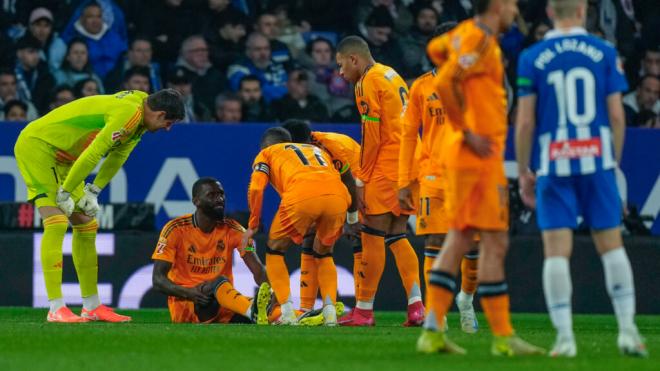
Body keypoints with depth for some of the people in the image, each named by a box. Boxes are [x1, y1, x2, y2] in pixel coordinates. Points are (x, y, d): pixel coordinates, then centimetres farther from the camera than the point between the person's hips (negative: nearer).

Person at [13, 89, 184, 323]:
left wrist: (93, 191, 5)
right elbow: (93, 154, -28)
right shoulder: (129, 113, -27)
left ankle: (92, 307, 18)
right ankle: (56, 310, -22)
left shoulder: (139, 118, 5)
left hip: (62, 157, 11)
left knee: (86, 226, 11)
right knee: (56, 223, -19)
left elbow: (117, 156, 13)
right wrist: (65, 193, -22)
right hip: (36, 145, -11)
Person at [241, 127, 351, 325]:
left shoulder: (266, 153, 29)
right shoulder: (317, 150, 42)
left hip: (301, 197, -4)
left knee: (275, 251, 20)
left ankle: (288, 314, 6)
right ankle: (330, 312, 10)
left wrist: (253, 225, 21)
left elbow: (256, 189, 12)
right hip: (338, 196, 4)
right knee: (324, 253, 29)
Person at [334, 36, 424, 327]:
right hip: (408, 165, 9)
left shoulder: (368, 82, -8)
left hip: (386, 167, -9)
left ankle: (364, 310, 1)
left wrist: (361, 181, -9)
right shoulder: (393, 76, 19)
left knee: (372, 236, -3)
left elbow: (372, 136, -13)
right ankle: (416, 305, 0)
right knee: (397, 237, 11)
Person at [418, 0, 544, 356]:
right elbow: (443, 85, -26)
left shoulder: (465, 32, 14)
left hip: (462, 154, 10)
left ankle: (432, 331, 7)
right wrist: (468, 132, -19)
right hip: (479, 154, -10)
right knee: (495, 243, -5)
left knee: (458, 240, 9)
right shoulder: (479, 39, -15)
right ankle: (503, 337, -3)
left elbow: (436, 48, 36)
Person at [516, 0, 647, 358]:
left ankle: (565, 337, -5)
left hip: (553, 166, -1)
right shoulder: (604, 53, 2)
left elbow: (525, 122, -1)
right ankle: (627, 328, 5)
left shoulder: (532, 58, 0)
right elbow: (616, 115, 1)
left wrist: (523, 172, 8)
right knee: (611, 245, 9)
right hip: (597, 161, 1)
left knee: (556, 251, 0)